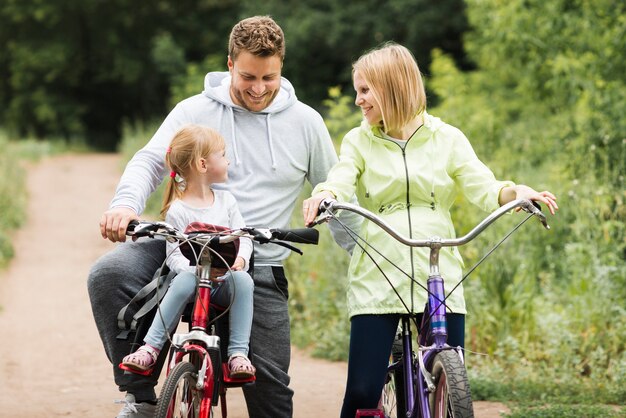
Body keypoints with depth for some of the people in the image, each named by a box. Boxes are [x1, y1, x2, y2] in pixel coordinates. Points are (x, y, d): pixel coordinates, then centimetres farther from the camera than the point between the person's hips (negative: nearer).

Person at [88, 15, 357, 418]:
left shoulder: (305, 122, 8)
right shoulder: (195, 111, 3)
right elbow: (150, 161, -4)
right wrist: (126, 204, -26)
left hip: (260, 268, 0)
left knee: (270, 381, -9)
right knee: (108, 275, -26)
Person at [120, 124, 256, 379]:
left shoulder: (225, 200, 12)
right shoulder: (178, 210, -3)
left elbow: (243, 237, 10)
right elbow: (174, 255, -7)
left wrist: (240, 258, -12)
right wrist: (195, 269, -26)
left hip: (224, 283, 3)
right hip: (193, 274, -3)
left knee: (243, 280, -30)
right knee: (185, 281, -37)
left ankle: (238, 354, -32)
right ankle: (150, 348, -32)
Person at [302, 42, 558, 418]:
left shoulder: (446, 139, 9)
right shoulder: (359, 141, 10)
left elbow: (482, 187, -1)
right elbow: (341, 180, -7)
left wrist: (515, 191, -23)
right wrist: (324, 195, -31)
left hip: (440, 277, 0)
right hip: (376, 278, 0)